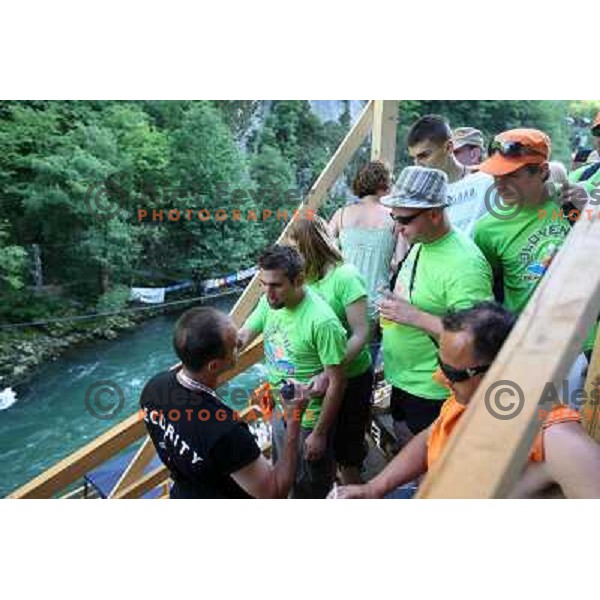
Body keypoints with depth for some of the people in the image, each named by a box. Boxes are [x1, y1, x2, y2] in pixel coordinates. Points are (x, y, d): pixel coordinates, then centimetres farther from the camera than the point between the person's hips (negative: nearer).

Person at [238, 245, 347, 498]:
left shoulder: (322, 322, -31)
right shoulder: (268, 302, -12)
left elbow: (336, 382, -23)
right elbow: (241, 337, 1)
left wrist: (319, 433, -15)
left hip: (308, 420, -6)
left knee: (309, 487, 18)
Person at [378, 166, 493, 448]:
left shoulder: (464, 263, -27)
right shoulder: (420, 243, 1)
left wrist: (414, 316, -29)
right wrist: (392, 311, 2)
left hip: (431, 391, -9)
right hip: (401, 377, 9)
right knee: (403, 448, 27)